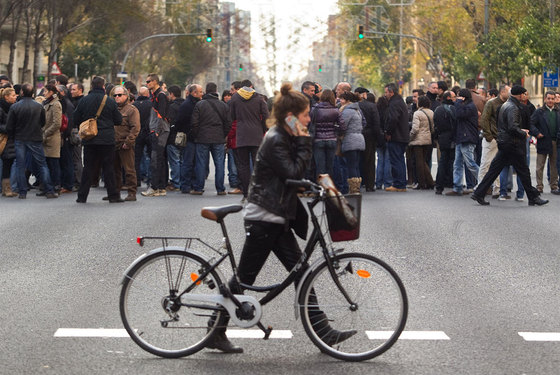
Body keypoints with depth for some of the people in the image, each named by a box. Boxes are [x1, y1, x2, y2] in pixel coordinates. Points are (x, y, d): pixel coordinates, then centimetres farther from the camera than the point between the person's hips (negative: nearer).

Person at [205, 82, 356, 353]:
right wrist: (304, 144, -14)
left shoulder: (284, 138, 13)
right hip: (264, 219, -10)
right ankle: (215, 333, 9)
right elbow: (294, 174, -21)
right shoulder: (275, 141, -16)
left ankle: (324, 332, 7)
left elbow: (296, 175, 16)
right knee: (245, 278, -1)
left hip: (277, 219, 10)